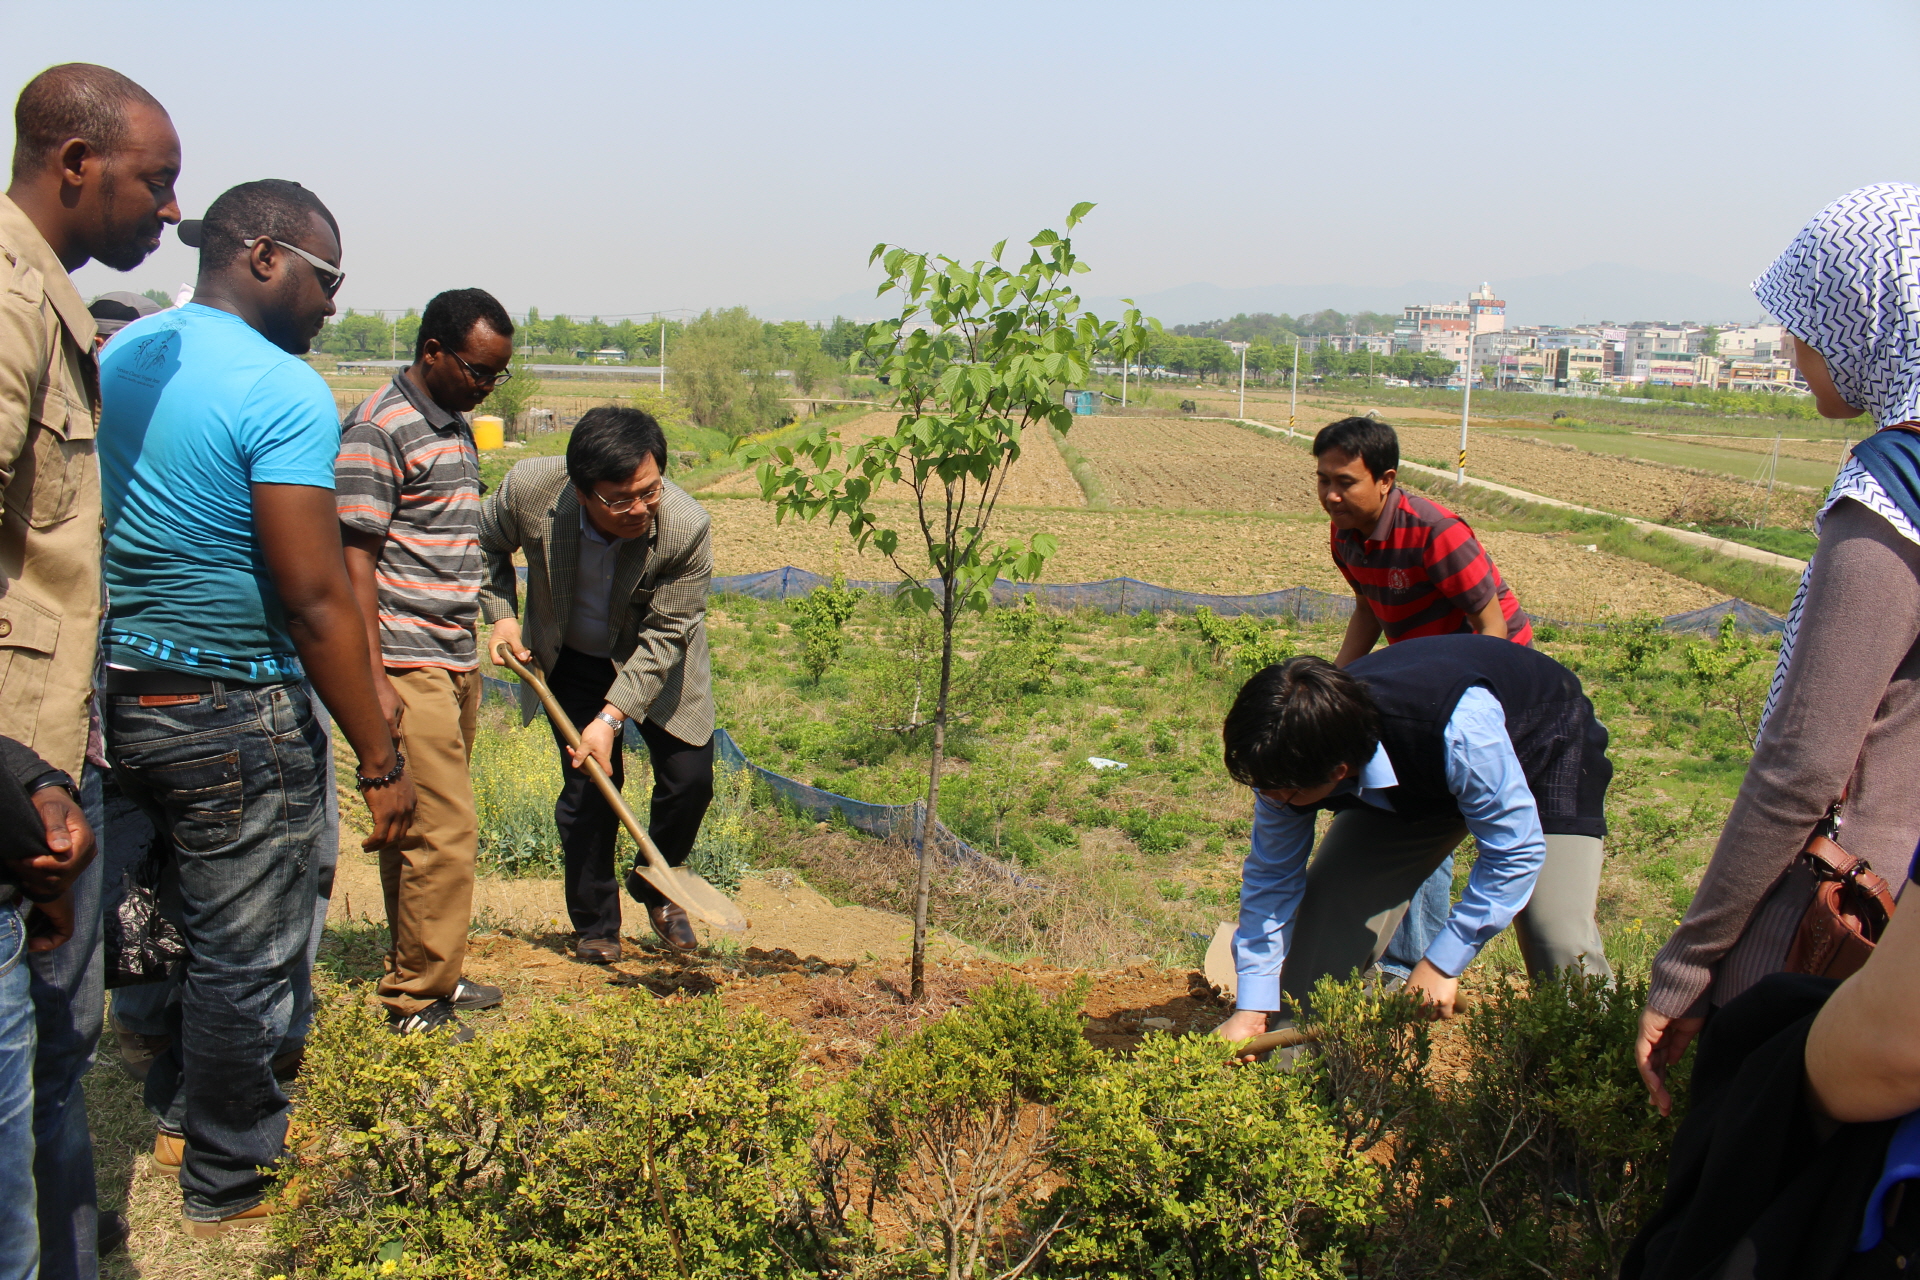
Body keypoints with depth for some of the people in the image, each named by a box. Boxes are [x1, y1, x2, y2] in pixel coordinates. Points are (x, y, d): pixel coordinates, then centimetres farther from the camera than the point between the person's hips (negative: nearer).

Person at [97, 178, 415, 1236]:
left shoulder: (117, 358, 7)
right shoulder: (284, 394, -19)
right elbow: (317, 602, -22)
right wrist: (380, 761, -17)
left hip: (122, 700, 8)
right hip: (237, 718, -8)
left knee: (190, 923, 25)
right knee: (248, 952, 7)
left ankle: (183, 1112, 42)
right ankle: (228, 1183, 23)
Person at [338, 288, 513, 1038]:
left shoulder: (456, 426, 16)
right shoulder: (379, 429, -12)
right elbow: (355, 561, -16)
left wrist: (493, 626, 24)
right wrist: (374, 680, -20)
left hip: (455, 660, 9)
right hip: (408, 664, -9)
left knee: (418, 826, 15)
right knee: (443, 829, -8)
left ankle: (418, 972, 23)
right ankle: (417, 1001, 2)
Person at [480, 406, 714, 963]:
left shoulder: (687, 527, -35)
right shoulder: (529, 488, -29)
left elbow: (664, 635, -26)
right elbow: (487, 543, -3)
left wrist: (610, 719, -31)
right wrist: (501, 615, -14)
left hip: (655, 664, 0)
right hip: (573, 662, 1)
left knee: (690, 779, -3)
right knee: (588, 786, -2)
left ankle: (655, 886, 26)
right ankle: (594, 926, 17)